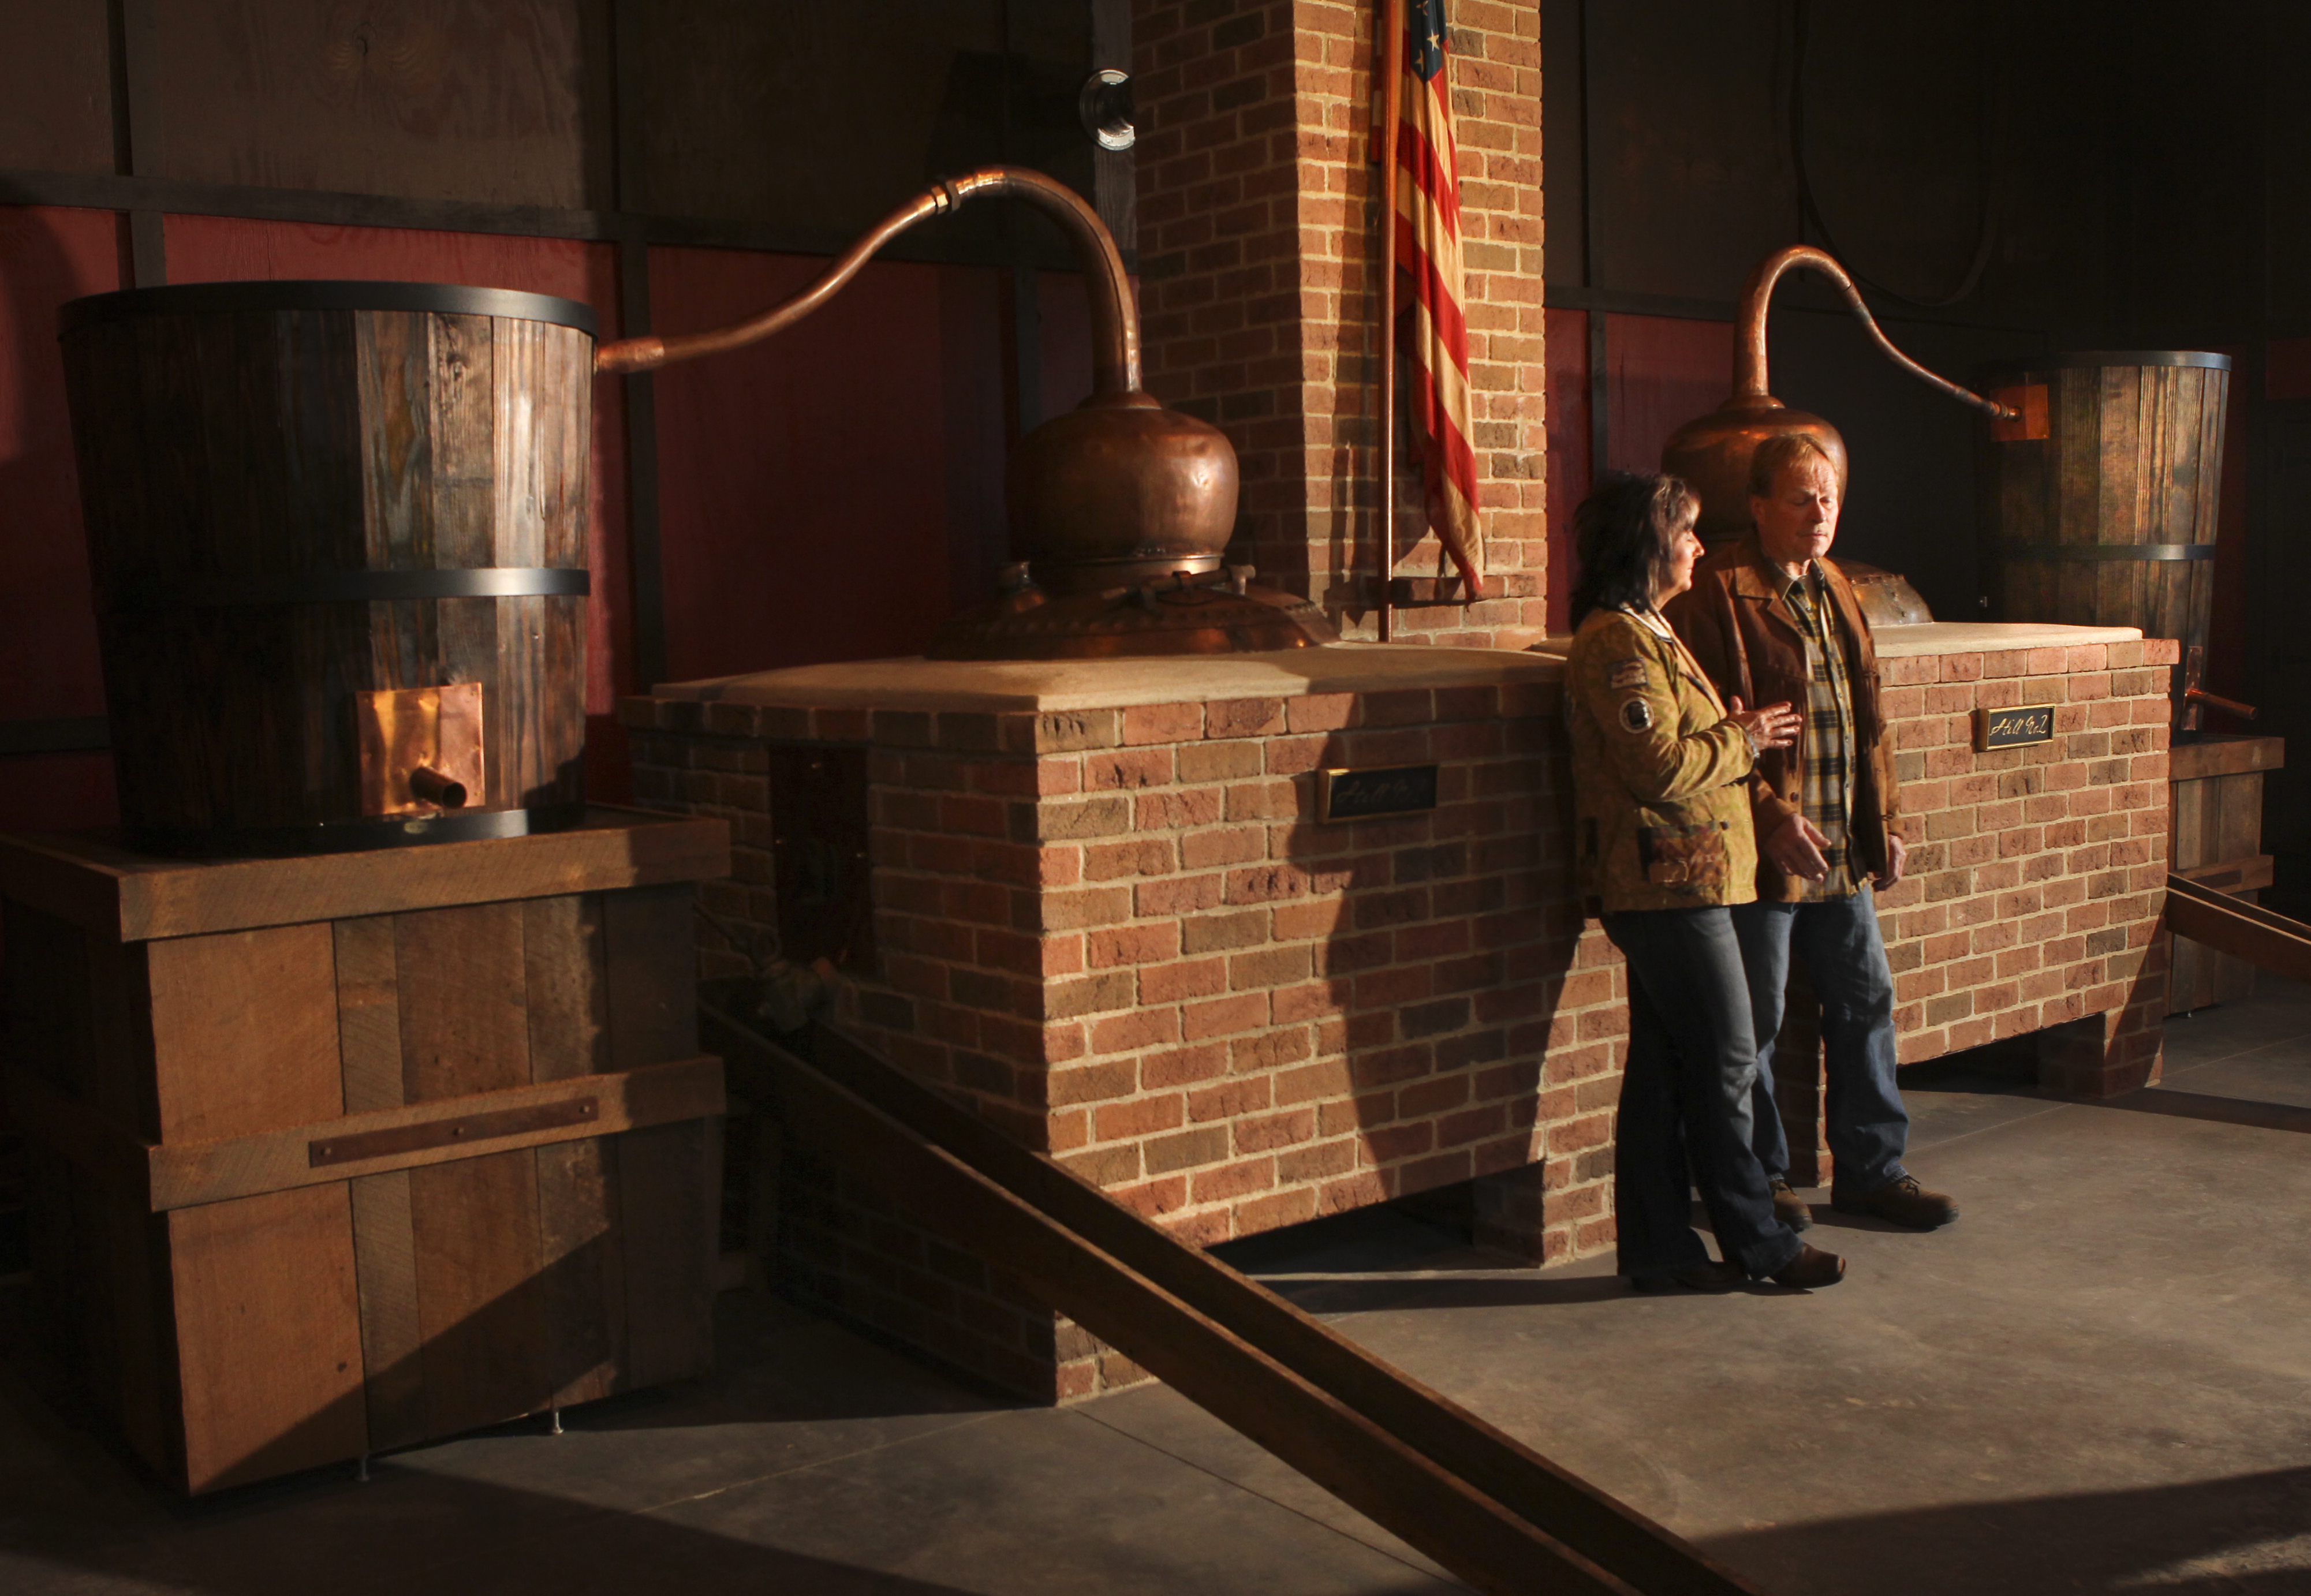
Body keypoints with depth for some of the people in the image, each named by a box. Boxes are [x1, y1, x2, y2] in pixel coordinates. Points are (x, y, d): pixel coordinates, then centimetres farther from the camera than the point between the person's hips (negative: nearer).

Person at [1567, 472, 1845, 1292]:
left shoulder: (1641, 631, 19)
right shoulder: (1619, 641, -15)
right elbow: (1661, 766, -21)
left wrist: (1740, 734, 8)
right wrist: (1744, 738, -7)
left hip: (1669, 882, 10)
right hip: (1670, 880, -10)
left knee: (1663, 1067, 11)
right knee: (1724, 1064, -1)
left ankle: (1659, 1249, 17)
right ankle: (1759, 1245, 10)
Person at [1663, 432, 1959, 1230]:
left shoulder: (1835, 591, 15)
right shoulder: (1717, 593, -12)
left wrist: (1883, 818, 15)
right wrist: (1772, 817, -20)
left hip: (1841, 849, 8)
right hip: (1762, 851, -8)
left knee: (1866, 1000, 14)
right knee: (1755, 1021, 2)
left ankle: (1872, 1167, 27)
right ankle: (1760, 1178, 18)